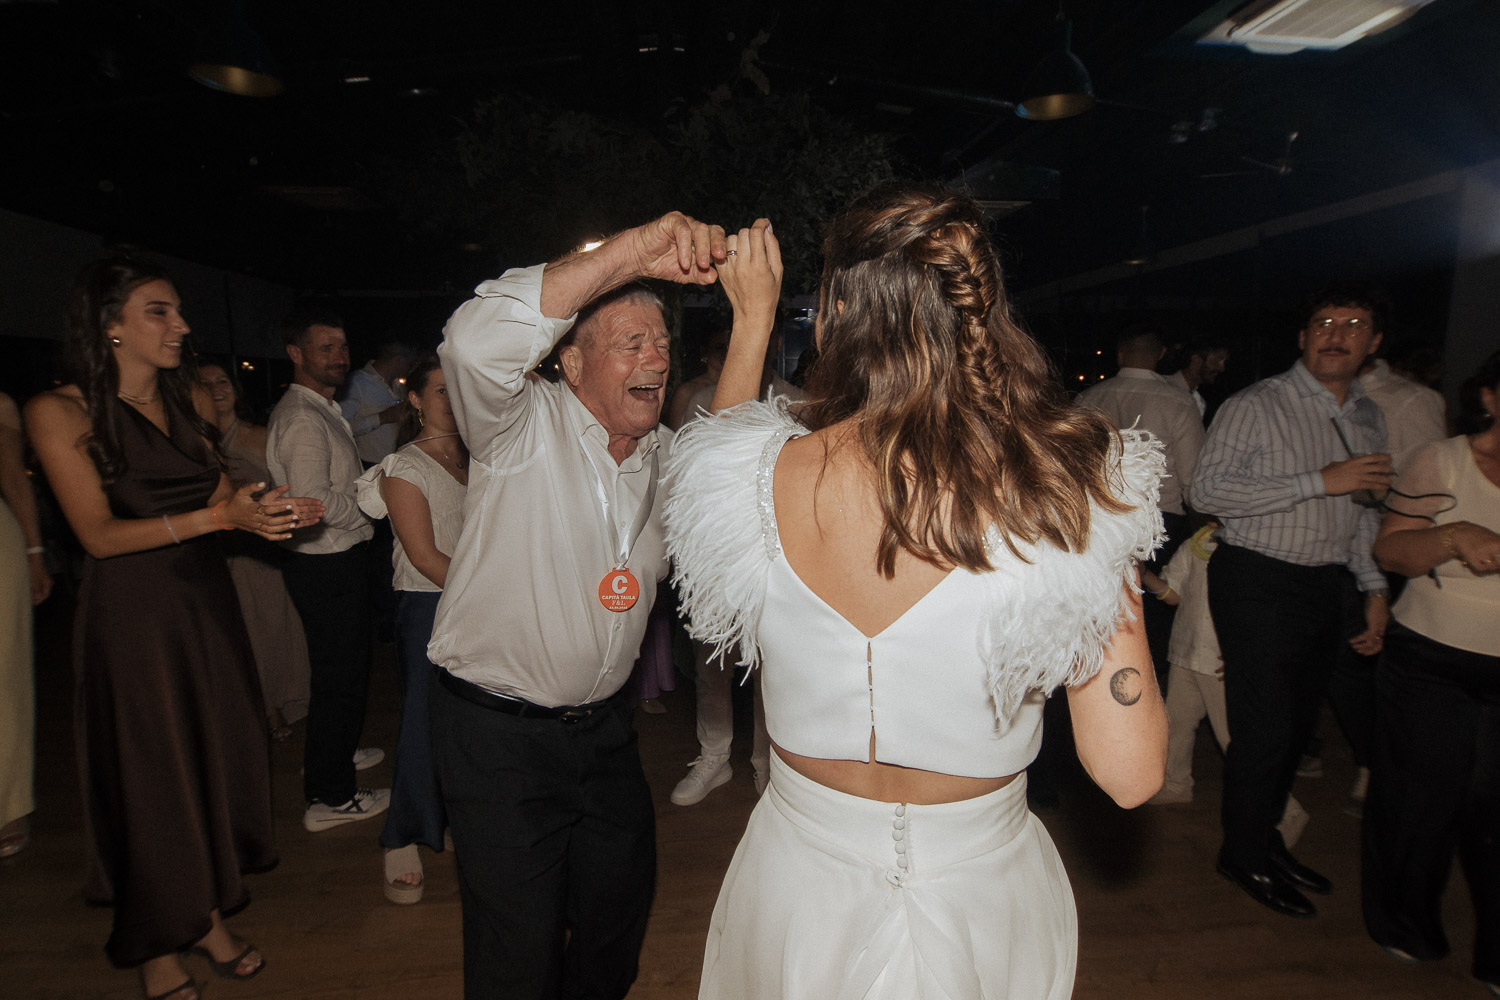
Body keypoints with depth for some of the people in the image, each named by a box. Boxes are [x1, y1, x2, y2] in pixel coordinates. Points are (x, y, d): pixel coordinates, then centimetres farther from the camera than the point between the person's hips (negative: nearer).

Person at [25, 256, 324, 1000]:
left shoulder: (188, 402, 7)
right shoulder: (60, 411, -9)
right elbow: (99, 534, -14)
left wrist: (271, 513, -8)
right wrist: (219, 516, -23)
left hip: (205, 599, 5)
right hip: (132, 612, -5)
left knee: (220, 758, 11)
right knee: (151, 777, 7)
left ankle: (207, 915, 32)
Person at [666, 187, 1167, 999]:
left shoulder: (763, 479, -20)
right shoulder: (1061, 488, -23)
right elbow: (1130, 773, -17)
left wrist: (752, 320, 15)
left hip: (797, 890, 1)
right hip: (983, 908, 0)